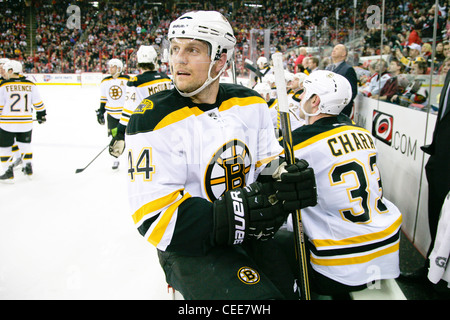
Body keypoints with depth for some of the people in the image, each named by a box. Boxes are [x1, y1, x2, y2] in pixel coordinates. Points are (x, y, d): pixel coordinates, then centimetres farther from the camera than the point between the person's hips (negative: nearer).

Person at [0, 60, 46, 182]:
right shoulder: (31, 85, 0)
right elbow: (38, 103, 8)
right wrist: (41, 114, 22)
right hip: (26, 123, 3)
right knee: (25, 144, 21)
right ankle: (28, 169, 24)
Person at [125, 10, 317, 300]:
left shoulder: (251, 103, 2)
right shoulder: (155, 118, -15)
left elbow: (270, 163, 10)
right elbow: (155, 219, -19)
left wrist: (289, 182, -15)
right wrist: (241, 214, -30)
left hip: (252, 233, 5)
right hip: (190, 247, -5)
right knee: (259, 295, -24)